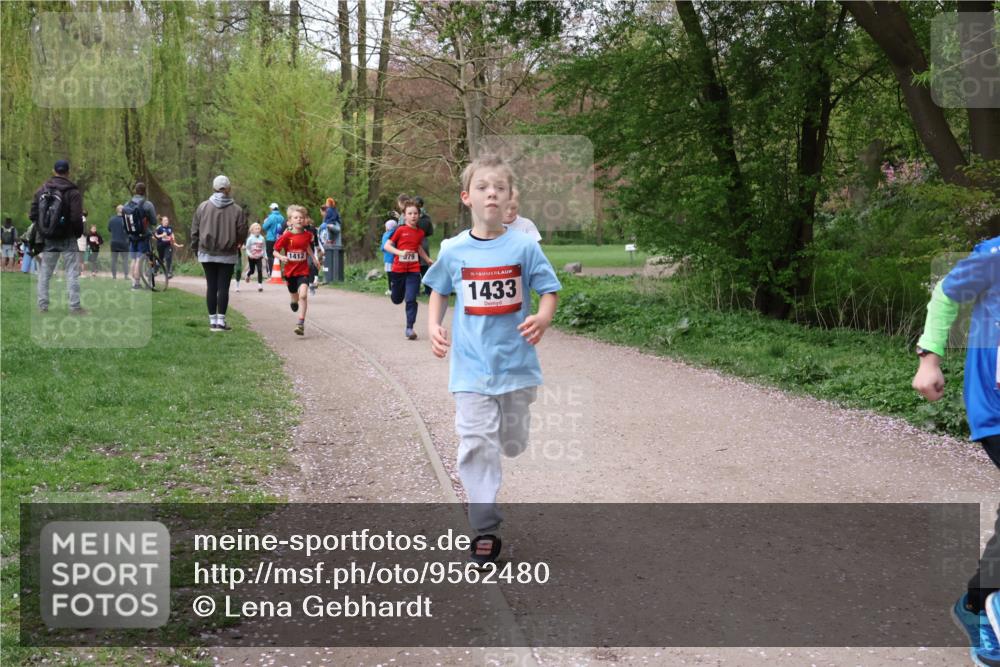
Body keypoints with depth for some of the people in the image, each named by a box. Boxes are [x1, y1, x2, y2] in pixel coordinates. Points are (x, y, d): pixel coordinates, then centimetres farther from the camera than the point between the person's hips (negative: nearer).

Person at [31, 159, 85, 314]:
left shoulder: (42, 189, 2)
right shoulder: (73, 192, -12)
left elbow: (33, 214, 2)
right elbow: (76, 218, -17)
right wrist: (79, 233, -1)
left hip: (48, 239, 4)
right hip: (68, 239, -4)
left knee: (45, 273, 13)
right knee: (72, 273, 1)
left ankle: (43, 305, 14)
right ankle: (74, 306, -1)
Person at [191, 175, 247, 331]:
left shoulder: (203, 207, -2)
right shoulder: (237, 210, -8)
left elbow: (194, 230, 3)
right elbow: (242, 233, -4)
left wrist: (195, 248, 15)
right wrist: (236, 243, 17)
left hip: (207, 254, 2)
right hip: (227, 255, -2)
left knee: (211, 286, 7)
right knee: (223, 287, 1)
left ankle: (213, 321, 10)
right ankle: (221, 321, 0)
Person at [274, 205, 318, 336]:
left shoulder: (307, 235, -2)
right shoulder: (286, 236, -10)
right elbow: (275, 251, -5)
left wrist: (314, 258, 17)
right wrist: (281, 257, -25)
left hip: (303, 271, 0)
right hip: (290, 271, 0)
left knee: (303, 295, -21)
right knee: (294, 295, 19)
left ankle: (301, 324, -21)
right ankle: (294, 302, 58)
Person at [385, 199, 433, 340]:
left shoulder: (420, 233, 4)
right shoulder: (400, 230, -8)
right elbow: (387, 246, -9)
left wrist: (428, 259, 15)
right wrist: (400, 252, -23)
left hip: (414, 271, 1)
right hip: (399, 269, -1)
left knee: (411, 300, -9)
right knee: (397, 299, 15)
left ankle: (409, 328, -4)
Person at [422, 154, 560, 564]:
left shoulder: (523, 247, -5)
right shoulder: (454, 251, -1)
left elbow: (549, 291, 1)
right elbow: (439, 291, 15)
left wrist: (543, 318, -20)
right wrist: (433, 326, -3)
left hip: (516, 363, 0)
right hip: (471, 366, 0)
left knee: (513, 445, 13)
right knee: (476, 446, -5)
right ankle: (485, 530, 1)